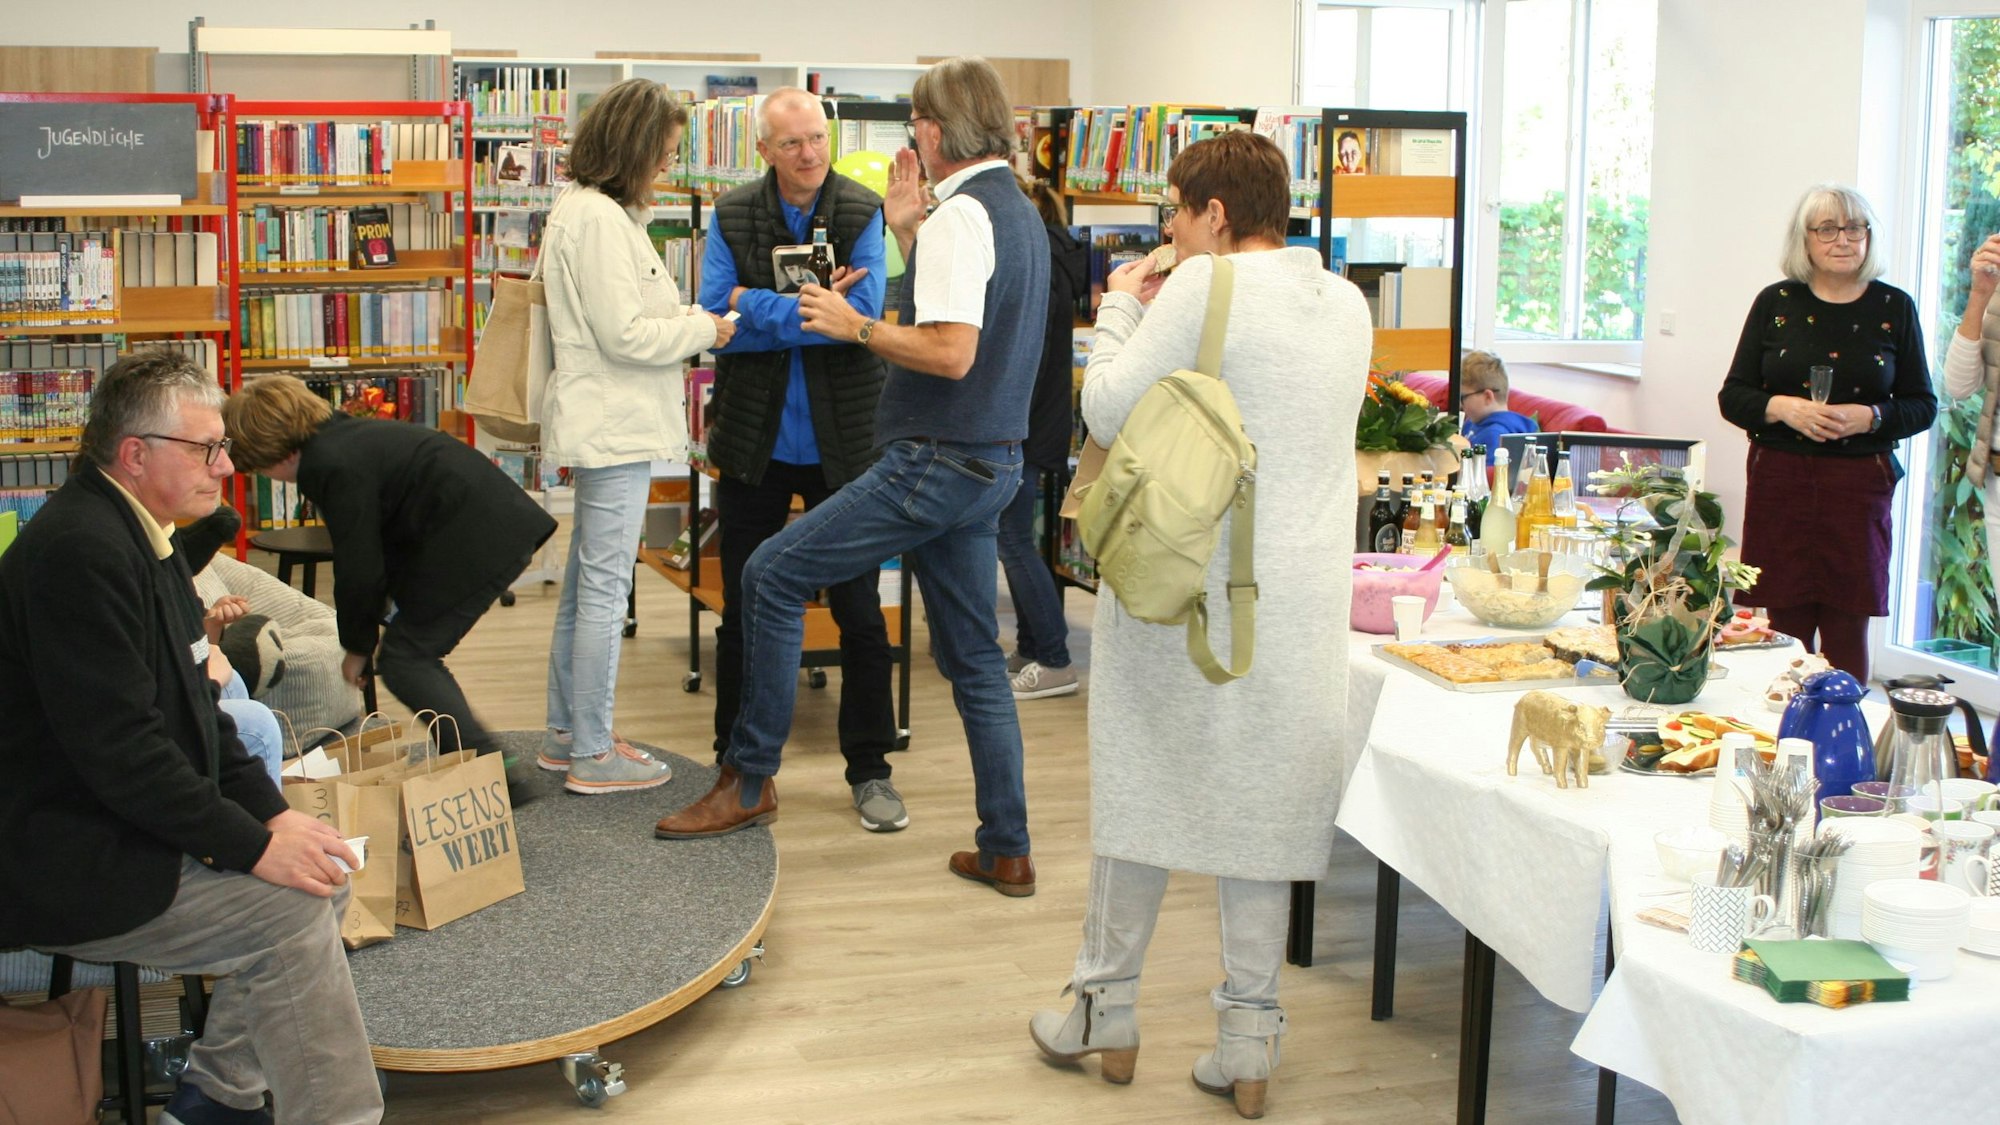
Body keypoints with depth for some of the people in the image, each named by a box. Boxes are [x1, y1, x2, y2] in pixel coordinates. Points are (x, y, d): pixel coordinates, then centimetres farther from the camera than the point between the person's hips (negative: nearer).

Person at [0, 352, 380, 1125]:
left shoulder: (144, 538, 11)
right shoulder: (79, 550, -22)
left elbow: (195, 710, 14)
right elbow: (116, 749, -27)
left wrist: (273, 813, 1)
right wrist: (254, 844, -21)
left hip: (122, 834, 10)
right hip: (63, 870, -10)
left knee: (322, 873, 3)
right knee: (289, 911, -18)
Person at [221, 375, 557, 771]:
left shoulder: (333, 466, -14)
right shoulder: (347, 438, 16)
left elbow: (359, 569, -8)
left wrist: (357, 647, 6)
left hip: (479, 540, -10)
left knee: (403, 661, -5)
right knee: (416, 657, 15)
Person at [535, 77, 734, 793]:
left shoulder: (593, 210, 16)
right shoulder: (598, 218, -17)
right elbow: (624, 334, -19)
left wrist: (688, 321, 12)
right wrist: (705, 328, -8)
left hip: (608, 426, 11)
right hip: (614, 427, -11)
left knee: (585, 584, 16)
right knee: (605, 587, -4)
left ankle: (565, 734, 25)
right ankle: (592, 754, 3)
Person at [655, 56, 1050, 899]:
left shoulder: (960, 216, -16)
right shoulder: (1020, 214, 15)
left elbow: (951, 354, -25)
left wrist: (856, 327, -14)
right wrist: (907, 235, 16)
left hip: (935, 464, -10)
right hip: (991, 465, 10)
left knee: (772, 576, 1)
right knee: (974, 659, 13)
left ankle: (749, 780, 9)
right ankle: (1006, 852, 16)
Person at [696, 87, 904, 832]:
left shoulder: (864, 214, -6)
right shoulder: (731, 218, 0)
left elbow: (862, 315, -18)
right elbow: (716, 323, -9)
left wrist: (759, 308, -15)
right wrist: (813, 312, -17)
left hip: (840, 441, -2)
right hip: (754, 438, 2)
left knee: (859, 609, 3)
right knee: (742, 606, 11)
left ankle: (869, 770, 15)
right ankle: (735, 764, 25)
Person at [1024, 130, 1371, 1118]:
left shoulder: (1205, 287, -12)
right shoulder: (1346, 304, 8)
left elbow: (1108, 410, -10)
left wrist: (1121, 310, 6)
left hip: (1184, 586, -5)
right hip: (1300, 597, 5)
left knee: (1141, 785, 10)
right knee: (1262, 803, 9)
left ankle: (1107, 1015, 22)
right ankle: (1248, 1044, 13)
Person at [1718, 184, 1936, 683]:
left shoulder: (1894, 308, 4)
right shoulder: (1775, 304, 5)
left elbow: (1923, 405, 7)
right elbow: (1732, 396, 5)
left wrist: (1871, 417, -12)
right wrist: (1783, 408, -13)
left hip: (1860, 486, 0)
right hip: (1780, 482, 0)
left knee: (1846, 634, 1)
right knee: (1787, 629, 2)